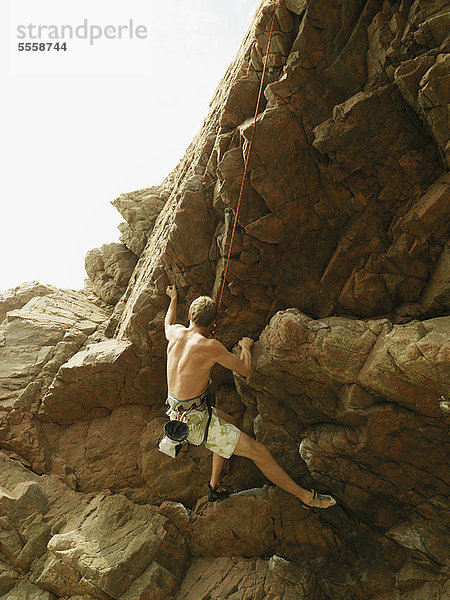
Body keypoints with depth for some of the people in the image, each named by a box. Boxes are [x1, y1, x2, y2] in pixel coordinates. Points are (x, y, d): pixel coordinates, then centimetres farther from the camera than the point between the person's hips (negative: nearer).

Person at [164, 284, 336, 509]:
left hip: (178, 412, 9)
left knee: (228, 422, 31)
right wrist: (246, 347, 12)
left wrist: (173, 299, 44)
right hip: (197, 422, -8)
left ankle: (214, 486, 35)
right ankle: (306, 497, 15)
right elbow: (246, 371, -8)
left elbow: (168, 324, 27)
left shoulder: (176, 333, -1)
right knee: (260, 452, -1)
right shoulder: (210, 346, -22)